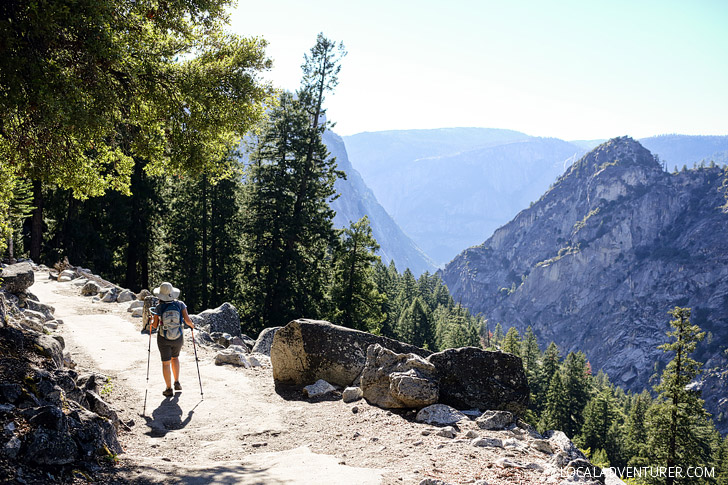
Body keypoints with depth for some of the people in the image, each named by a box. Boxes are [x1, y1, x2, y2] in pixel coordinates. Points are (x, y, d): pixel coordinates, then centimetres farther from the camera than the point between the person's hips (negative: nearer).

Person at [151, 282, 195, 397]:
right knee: (175, 357, 28)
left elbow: (155, 325, -8)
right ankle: (177, 383, 25)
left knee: (166, 363, 10)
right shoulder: (180, 304, -11)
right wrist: (192, 325, 10)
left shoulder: (159, 307, -13)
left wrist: (152, 325, 16)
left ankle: (169, 389, 14)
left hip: (163, 339, -2)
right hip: (178, 338, 2)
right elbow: (187, 320, -13)